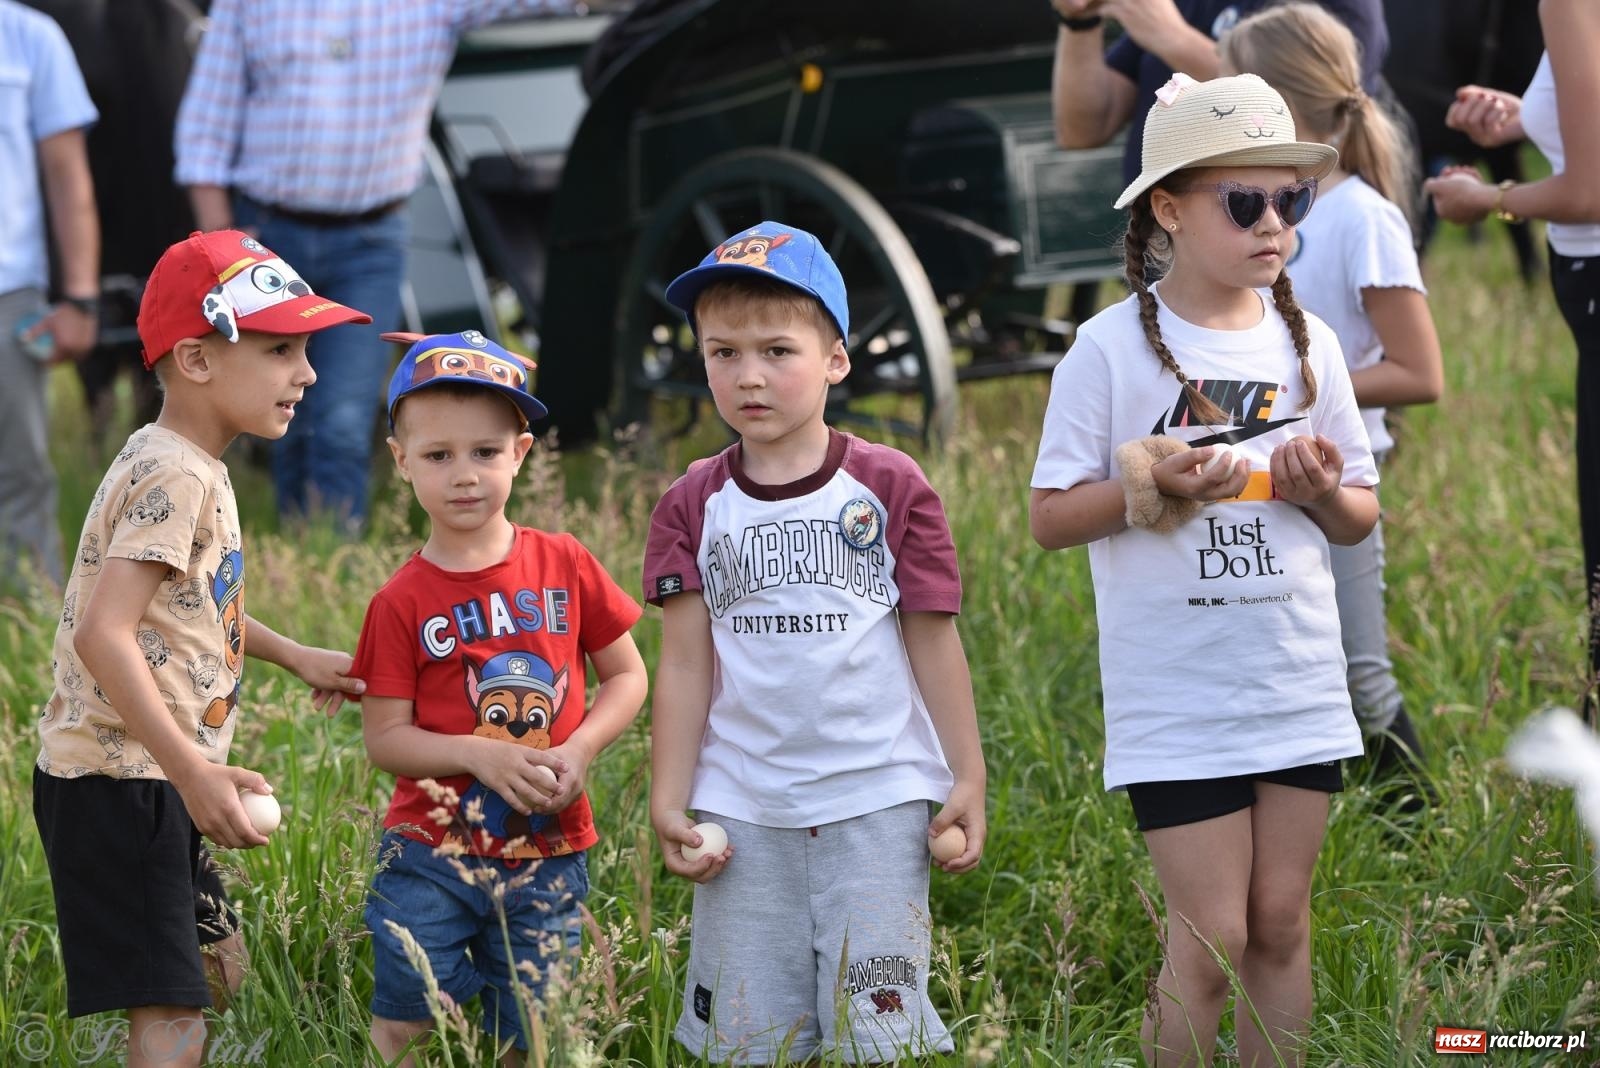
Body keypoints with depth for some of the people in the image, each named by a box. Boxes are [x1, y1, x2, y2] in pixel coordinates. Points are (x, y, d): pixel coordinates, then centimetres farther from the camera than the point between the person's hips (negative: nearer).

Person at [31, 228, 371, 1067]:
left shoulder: (179, 466, 13)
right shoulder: (175, 478, -19)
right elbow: (104, 635, -29)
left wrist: (295, 657, 26)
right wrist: (194, 774, -32)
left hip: (152, 783, 11)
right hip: (117, 783, -11)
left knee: (217, 967, 22)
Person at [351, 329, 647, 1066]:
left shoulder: (564, 566, 0)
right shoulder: (401, 604, -5)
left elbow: (626, 677, 6)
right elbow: (385, 737, -6)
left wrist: (579, 750, -11)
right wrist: (482, 756, -21)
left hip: (546, 859, 2)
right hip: (431, 854, -1)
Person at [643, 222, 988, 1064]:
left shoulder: (891, 487, 0)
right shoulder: (692, 505, 5)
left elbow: (934, 642, 3)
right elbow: (684, 665, 4)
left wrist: (968, 780, 1)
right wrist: (668, 803, -1)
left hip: (876, 801, -2)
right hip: (743, 811, 2)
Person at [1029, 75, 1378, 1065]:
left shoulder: (1309, 343, 6)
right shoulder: (1115, 346, -6)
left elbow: (1360, 518, 13)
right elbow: (1050, 517, -5)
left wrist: (1325, 492, -9)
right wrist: (1152, 486, -20)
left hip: (1300, 683, 4)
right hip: (1175, 697, -4)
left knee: (1282, 922, 8)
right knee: (1211, 937, -4)